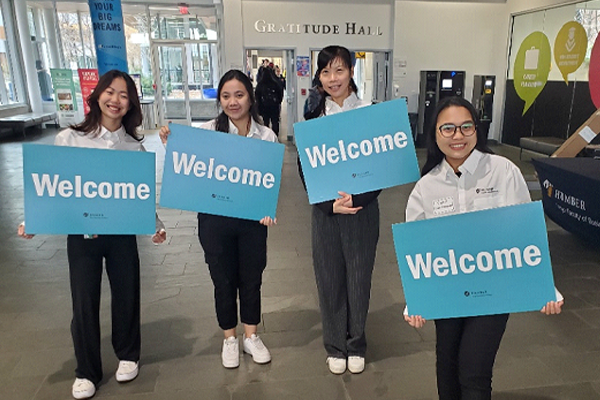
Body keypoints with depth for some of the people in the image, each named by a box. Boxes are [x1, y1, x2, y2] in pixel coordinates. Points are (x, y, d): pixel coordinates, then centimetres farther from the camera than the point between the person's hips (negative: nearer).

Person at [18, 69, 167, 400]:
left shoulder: (135, 147, 0)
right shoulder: (69, 138, -5)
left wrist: (155, 225, -11)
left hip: (122, 234, 1)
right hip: (80, 235, -1)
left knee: (126, 296, 13)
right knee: (84, 303, 8)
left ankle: (127, 355, 39)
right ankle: (86, 372, 30)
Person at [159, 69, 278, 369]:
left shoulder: (266, 136, -2)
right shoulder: (207, 132, -7)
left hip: (252, 220, 2)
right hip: (215, 219, -1)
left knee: (251, 279, 15)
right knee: (223, 281, 14)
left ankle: (251, 336, 38)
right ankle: (229, 339, 37)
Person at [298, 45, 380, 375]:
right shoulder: (313, 116, 1)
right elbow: (304, 169, -1)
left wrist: (355, 199, -18)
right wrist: (331, 204, -13)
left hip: (363, 210, -1)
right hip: (325, 211, 1)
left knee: (359, 278, 10)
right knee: (329, 279, 9)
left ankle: (356, 346, 32)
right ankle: (335, 347, 31)